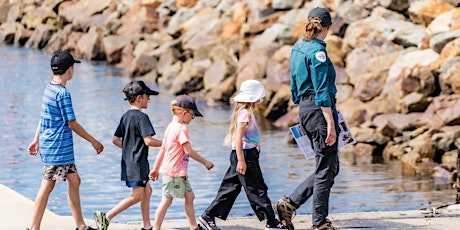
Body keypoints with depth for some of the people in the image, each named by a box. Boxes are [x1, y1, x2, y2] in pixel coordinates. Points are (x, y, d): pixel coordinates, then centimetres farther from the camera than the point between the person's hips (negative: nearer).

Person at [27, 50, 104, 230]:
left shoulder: (49, 89, 8)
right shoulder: (63, 94, -19)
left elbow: (44, 118, 16)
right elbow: (72, 124, -16)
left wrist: (36, 140, 23)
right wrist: (94, 141, -8)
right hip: (57, 149, -9)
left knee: (74, 181, 13)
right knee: (47, 187, -3)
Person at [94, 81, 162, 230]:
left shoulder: (125, 116, 11)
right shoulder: (141, 117, -16)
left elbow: (115, 140, 14)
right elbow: (148, 141, -23)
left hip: (128, 161, 10)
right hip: (137, 163, -10)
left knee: (147, 191, 16)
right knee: (137, 196, -7)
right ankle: (106, 217, -11)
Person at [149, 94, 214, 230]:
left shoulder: (171, 127, 12)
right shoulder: (181, 129, -16)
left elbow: (162, 150, 17)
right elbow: (189, 151, -19)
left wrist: (156, 168, 21)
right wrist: (205, 162, -9)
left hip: (179, 173, 10)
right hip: (173, 172, -10)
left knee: (190, 197, 13)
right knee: (166, 201, -5)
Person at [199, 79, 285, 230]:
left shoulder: (247, 113, 15)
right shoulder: (245, 114, -14)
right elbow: (239, 137, -20)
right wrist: (241, 160, -24)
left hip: (248, 155, 10)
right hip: (245, 155, -10)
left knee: (230, 188, 12)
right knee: (257, 190, -3)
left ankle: (208, 216, 14)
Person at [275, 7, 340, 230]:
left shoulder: (298, 48, 13)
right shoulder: (317, 51, -15)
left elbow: (295, 85, 20)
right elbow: (322, 90, -19)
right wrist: (331, 123, -20)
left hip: (305, 109, 9)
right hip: (319, 109, -9)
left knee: (329, 167, 14)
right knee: (326, 169, -1)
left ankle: (289, 203, 9)